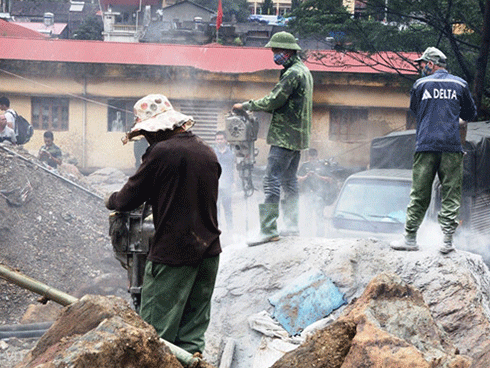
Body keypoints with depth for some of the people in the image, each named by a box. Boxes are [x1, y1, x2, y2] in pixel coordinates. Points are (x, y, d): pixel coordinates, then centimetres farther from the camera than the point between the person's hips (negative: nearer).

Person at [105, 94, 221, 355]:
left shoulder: (161, 152, -13)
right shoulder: (208, 153, 8)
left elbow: (129, 199, -6)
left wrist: (110, 201, 16)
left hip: (173, 254, -7)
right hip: (208, 251, 7)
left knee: (155, 333, -1)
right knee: (192, 331, 12)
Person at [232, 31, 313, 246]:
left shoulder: (293, 73, -15)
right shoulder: (303, 71, 18)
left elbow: (273, 101, -19)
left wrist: (245, 106, -8)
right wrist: (256, 107, 9)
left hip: (286, 136, -11)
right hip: (298, 136, 11)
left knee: (271, 180, -13)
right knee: (289, 180, 16)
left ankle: (269, 230, -17)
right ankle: (292, 226, 20)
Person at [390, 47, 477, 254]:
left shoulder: (421, 84, 6)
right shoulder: (460, 84, 9)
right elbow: (470, 114, 19)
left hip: (425, 145, 0)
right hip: (452, 147, 0)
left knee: (419, 194, 5)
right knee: (451, 195, 2)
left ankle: (410, 239, 7)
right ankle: (447, 241, -5)